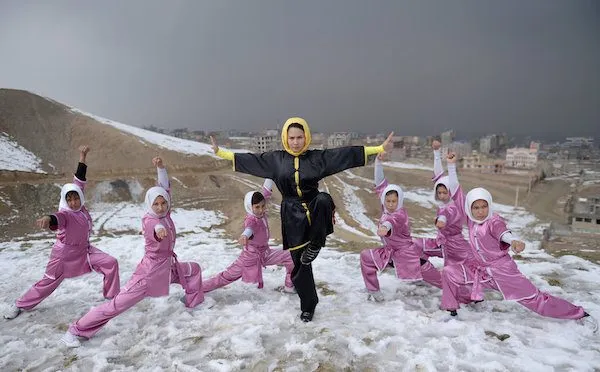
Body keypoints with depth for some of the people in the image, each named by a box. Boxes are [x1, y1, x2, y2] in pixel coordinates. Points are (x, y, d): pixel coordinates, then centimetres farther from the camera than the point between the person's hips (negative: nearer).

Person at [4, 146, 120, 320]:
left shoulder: (81, 207, -8)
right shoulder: (64, 214, -23)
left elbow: (79, 181, -6)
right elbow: (57, 219, -51)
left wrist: (82, 157, -8)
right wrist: (48, 219, -76)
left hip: (84, 250, 5)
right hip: (65, 253, -5)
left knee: (111, 263, -7)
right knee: (48, 282, 10)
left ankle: (112, 295, 10)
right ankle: (20, 305, 34)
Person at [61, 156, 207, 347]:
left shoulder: (165, 214, -2)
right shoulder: (148, 221, -22)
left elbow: (165, 187, 0)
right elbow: (155, 225, -49)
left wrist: (160, 167, -14)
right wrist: (159, 229, -73)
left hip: (168, 266, 8)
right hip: (150, 270, -8)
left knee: (194, 269, 19)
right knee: (118, 304, -7)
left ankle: (193, 301, 38)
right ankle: (75, 330, 3)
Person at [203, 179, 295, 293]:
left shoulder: (260, 213, -9)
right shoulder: (251, 219, -28)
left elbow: (266, 191, -4)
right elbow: (249, 227, -55)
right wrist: (245, 235, -76)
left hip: (265, 252, 7)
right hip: (251, 255, -7)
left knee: (291, 258, 2)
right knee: (227, 276, 0)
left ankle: (289, 286, 20)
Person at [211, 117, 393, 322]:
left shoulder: (317, 157, -3)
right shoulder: (275, 158, 2)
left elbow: (347, 154, -7)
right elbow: (249, 159, 8)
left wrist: (380, 148, -12)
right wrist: (220, 152, 8)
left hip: (314, 209, -1)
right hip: (293, 216, 1)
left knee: (324, 199, -38)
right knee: (299, 263, 6)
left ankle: (315, 245, -15)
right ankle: (308, 305, 29)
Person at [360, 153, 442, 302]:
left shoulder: (400, 214, -25)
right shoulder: (385, 208, -7)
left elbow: (393, 221, -50)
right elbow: (380, 184, -9)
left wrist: (385, 227, -73)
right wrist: (378, 162, -16)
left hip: (407, 253, -6)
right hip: (390, 251, 6)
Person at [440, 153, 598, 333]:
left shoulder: (494, 221, -21)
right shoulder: (471, 218, -8)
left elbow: (503, 233, -45)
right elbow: (456, 194, -8)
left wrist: (514, 241, -69)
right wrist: (451, 166, -14)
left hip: (502, 269, -5)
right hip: (479, 268, 5)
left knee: (534, 299, 1)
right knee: (448, 272, -9)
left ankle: (580, 314, 22)